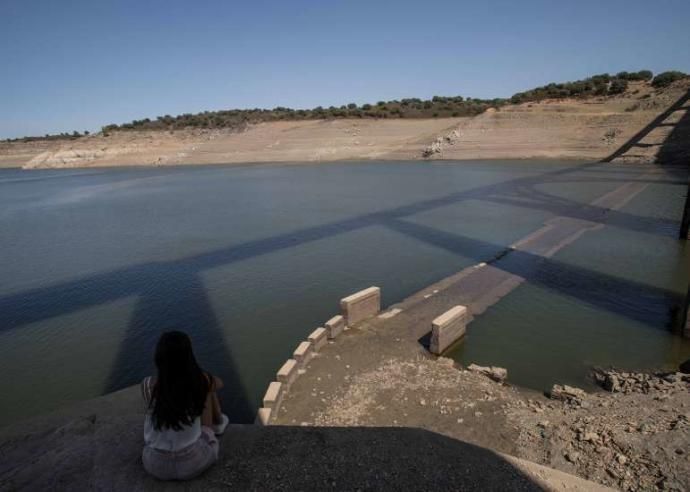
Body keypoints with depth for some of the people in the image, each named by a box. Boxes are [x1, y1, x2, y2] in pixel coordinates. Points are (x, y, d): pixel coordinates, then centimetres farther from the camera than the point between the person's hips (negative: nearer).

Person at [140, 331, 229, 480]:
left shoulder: (148, 386, -17)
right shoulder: (202, 381, -17)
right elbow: (219, 383, 8)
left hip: (155, 465, 1)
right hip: (193, 462, -1)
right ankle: (218, 424, 49)